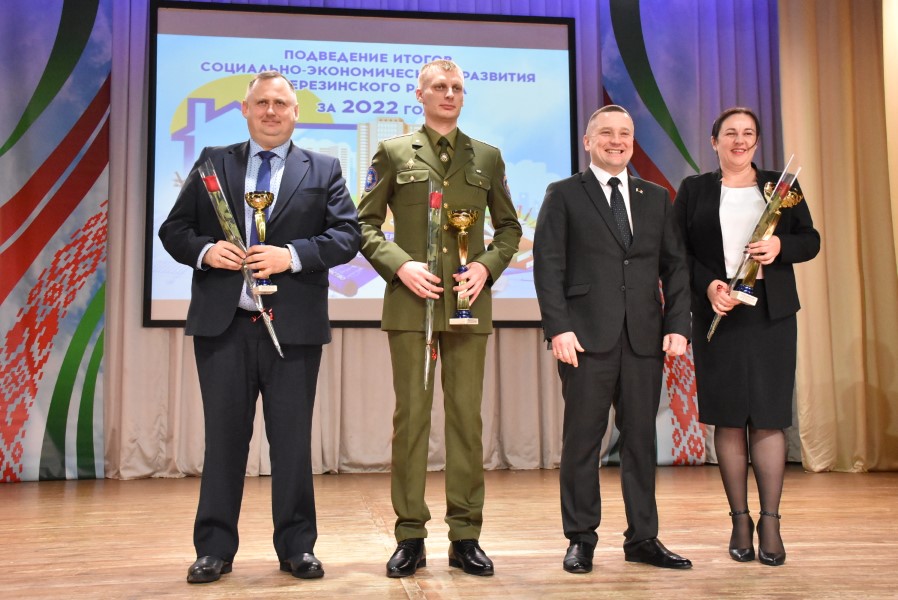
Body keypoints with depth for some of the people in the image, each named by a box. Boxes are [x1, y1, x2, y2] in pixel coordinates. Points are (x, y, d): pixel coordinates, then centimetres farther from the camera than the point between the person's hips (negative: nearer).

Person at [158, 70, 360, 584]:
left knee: (293, 439, 6)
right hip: (223, 324, 1)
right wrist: (204, 251, -11)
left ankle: (297, 547, 19)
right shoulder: (212, 162, 12)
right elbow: (174, 230, 10)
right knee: (224, 436, 7)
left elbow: (347, 235, -1)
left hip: (294, 326, -1)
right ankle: (215, 549, 19)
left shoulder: (323, 170, 8)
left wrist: (292, 255, -15)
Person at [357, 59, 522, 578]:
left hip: (469, 303, 2)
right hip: (411, 302, -1)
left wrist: (487, 266, -3)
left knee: (467, 417, 3)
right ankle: (411, 537, 9)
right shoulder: (393, 152, 9)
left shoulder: (487, 157, 14)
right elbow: (366, 223, 7)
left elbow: (509, 226, 16)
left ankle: (466, 536, 12)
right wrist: (399, 265, -9)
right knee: (411, 417, 1)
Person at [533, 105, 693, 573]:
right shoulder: (563, 195, 6)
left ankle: (642, 538, 19)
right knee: (583, 439, 2)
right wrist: (558, 328, -12)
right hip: (587, 337, -3)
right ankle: (581, 540, 13)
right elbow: (548, 266, -2)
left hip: (645, 339, 4)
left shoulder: (656, 198, 16)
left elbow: (675, 266, 13)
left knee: (641, 438, 8)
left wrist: (677, 325, 1)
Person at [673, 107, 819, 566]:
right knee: (728, 418, 2)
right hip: (717, 313, 0)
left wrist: (781, 247, -11)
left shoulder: (781, 184, 11)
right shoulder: (693, 189, 9)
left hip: (770, 314, 1)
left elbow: (811, 240, 10)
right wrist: (708, 284, -13)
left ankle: (770, 521, 7)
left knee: (769, 417, -1)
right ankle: (740, 520, 12)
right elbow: (677, 251, 3)